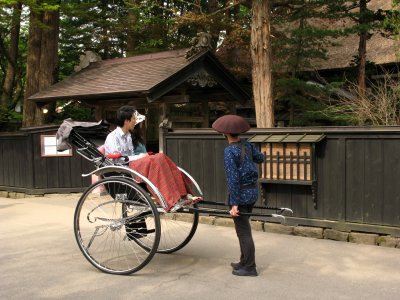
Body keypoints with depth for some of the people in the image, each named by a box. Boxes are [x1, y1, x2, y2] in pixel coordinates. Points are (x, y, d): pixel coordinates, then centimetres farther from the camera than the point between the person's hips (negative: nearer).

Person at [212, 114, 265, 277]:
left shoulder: (229, 151, -16)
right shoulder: (247, 145, 4)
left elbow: (233, 179, -20)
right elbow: (260, 158, 23)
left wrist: (234, 204, -19)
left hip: (240, 194, -8)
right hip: (252, 191, 8)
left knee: (243, 231, 1)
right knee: (244, 228, 19)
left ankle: (249, 267, 9)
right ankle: (244, 261, 30)